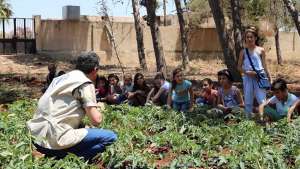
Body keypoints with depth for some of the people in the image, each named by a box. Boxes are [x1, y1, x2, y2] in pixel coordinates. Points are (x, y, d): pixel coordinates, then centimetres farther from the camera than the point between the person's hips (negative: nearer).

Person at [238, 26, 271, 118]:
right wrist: (247, 72, -10)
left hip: (259, 77, -1)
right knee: (248, 101, 7)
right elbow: (239, 67, 7)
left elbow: (264, 66, 7)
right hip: (247, 78, 2)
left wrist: (269, 78, 5)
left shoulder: (261, 50, 4)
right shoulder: (243, 51, 6)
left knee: (262, 101, -8)